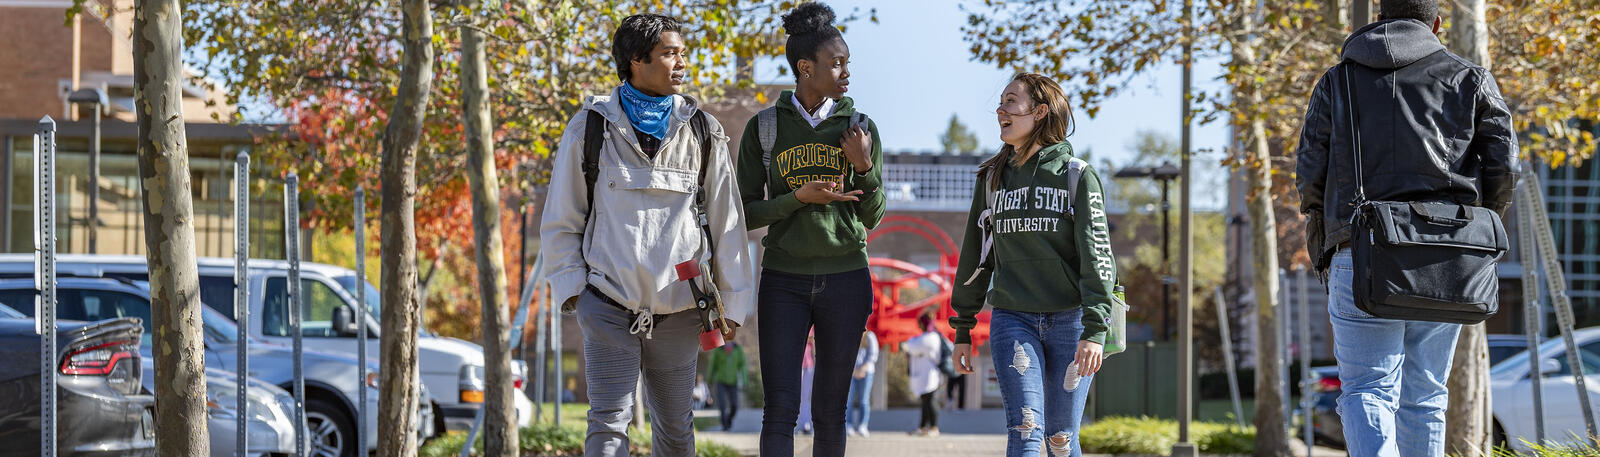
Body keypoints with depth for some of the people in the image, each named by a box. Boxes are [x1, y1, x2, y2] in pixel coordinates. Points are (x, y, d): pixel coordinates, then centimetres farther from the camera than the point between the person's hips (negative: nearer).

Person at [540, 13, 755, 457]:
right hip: (609, 304, -2)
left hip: (679, 308, 2)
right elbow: (561, 220, 7)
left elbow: (726, 221, 9)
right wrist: (571, 287, -2)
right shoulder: (591, 128, 1)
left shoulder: (702, 132, 7)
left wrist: (731, 302, 7)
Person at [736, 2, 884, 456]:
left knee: (830, 412, 4)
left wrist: (865, 168, -8)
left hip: (846, 278, 2)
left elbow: (872, 217, 9)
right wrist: (799, 198, -14)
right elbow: (747, 213, 2)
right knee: (780, 410, -8)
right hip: (784, 280, -1)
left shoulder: (860, 127, 6)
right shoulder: (764, 128, 2)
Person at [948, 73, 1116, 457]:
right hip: (1013, 320, 2)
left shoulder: (1077, 175, 0)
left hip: (1069, 320, -2)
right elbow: (976, 255, 17)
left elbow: (1098, 256, -7)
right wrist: (962, 330, 14)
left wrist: (1095, 330, -17)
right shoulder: (992, 178, 11)